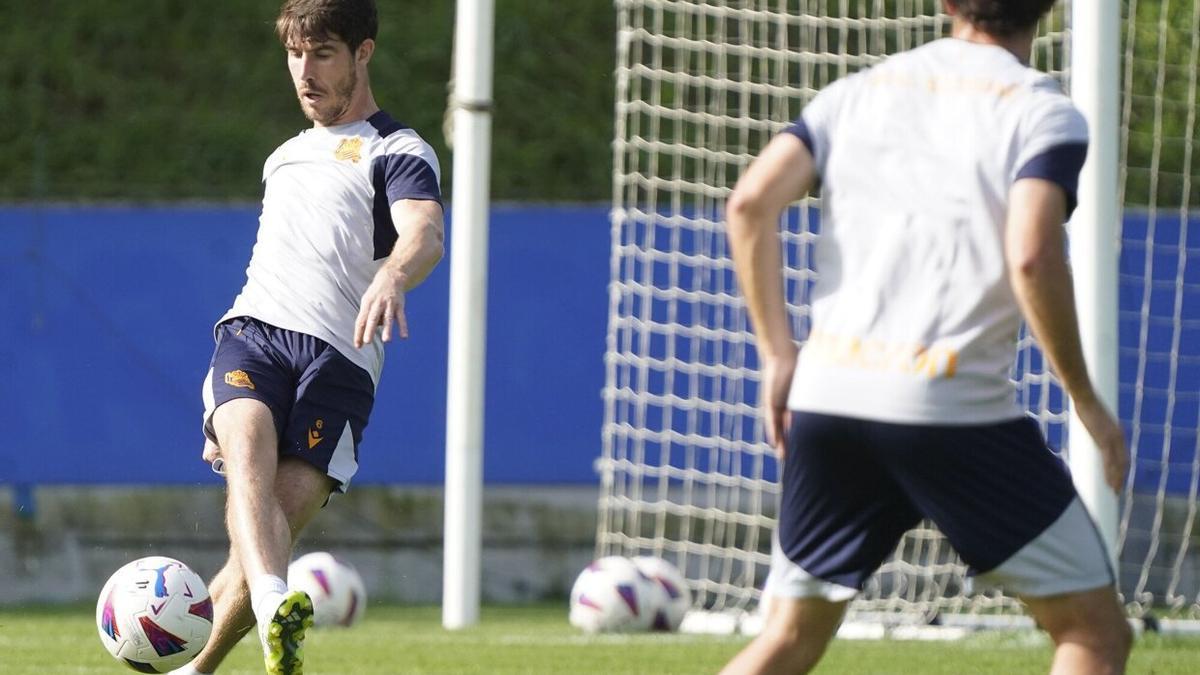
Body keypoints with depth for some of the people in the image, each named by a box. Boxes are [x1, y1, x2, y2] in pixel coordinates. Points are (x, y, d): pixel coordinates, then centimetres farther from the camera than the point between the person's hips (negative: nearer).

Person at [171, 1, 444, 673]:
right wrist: (231, 415, 36)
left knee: (284, 512, -17)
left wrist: (391, 277, -39)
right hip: (253, 333, 4)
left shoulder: (398, 152, 8)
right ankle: (275, 609, -54)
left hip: (338, 359, -4)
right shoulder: (286, 157, 31)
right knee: (249, 462, -29)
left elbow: (425, 234, -13)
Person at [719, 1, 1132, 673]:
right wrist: (1087, 402, -6)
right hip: (957, 407, -5)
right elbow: (1032, 258, -16)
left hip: (827, 392, 5)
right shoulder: (1042, 113, -1)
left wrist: (778, 352, 9)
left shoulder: (857, 92, 13)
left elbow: (751, 202, 1)